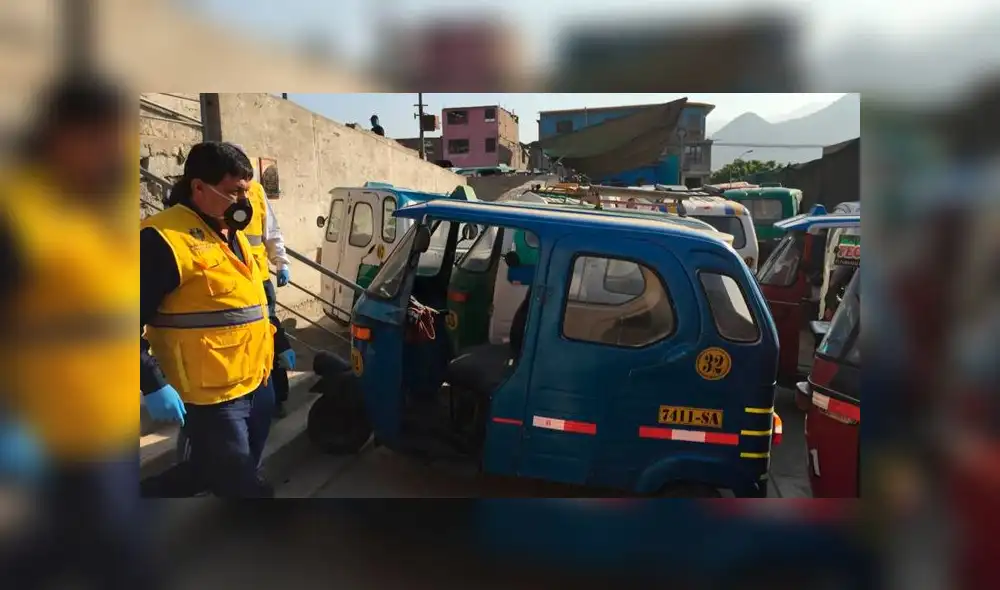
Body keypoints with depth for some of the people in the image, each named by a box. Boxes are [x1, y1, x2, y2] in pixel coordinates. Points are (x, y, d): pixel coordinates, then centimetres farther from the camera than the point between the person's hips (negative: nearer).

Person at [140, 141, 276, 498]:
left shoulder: (233, 234, 12)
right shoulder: (164, 239, -18)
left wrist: (277, 344, 23)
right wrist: (154, 385, -22)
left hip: (257, 383, 9)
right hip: (212, 395, -9)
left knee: (245, 479, 24)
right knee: (239, 487, 1)